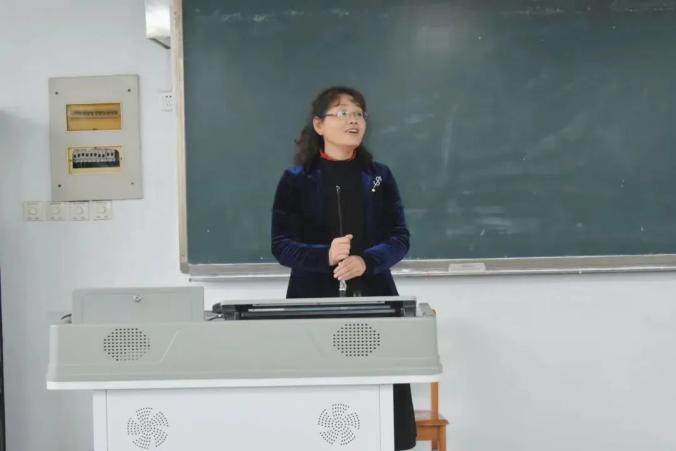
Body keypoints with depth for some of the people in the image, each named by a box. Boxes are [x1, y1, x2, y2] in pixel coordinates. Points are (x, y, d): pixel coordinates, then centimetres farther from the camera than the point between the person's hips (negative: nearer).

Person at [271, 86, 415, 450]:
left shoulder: (379, 177, 9)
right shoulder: (296, 179, 3)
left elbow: (399, 238, 4)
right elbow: (281, 246, -2)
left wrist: (365, 261, -16)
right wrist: (326, 256, -20)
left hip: (372, 297, 2)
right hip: (314, 299, -1)